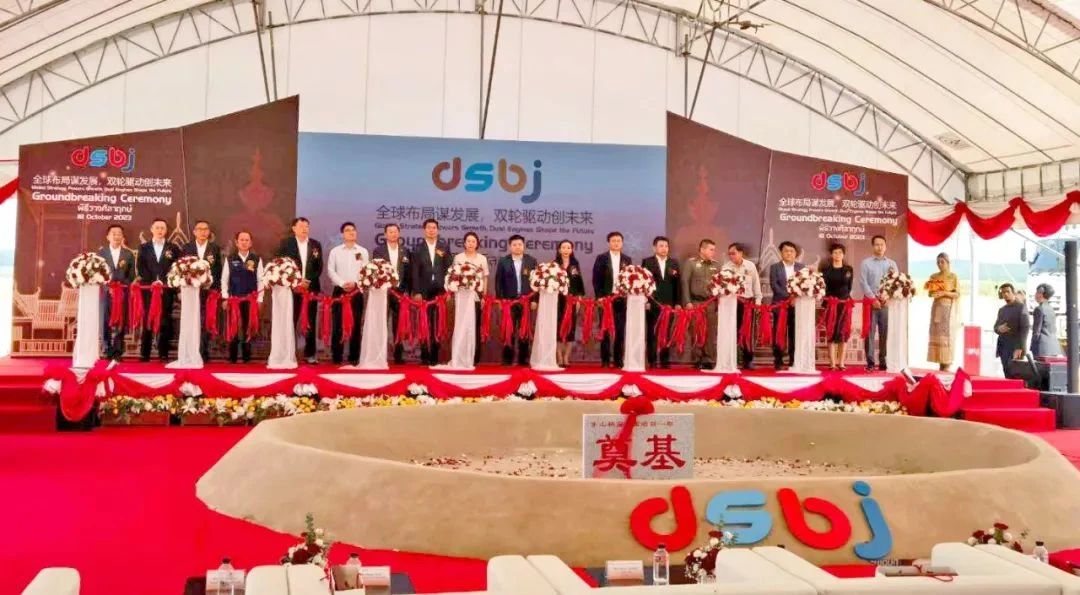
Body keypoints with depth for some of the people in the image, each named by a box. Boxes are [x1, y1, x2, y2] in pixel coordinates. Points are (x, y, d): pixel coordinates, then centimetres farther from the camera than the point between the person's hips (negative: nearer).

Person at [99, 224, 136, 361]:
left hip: (122, 293, 0)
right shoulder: (101, 253, 8)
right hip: (105, 292, 0)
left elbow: (131, 276, 9)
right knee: (105, 323, -1)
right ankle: (107, 351, 7)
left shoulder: (129, 254, 9)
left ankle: (118, 352, 2)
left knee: (121, 323, -2)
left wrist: (123, 286, -3)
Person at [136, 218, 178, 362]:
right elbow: (140, 268, 3)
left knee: (165, 322, -1)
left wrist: (162, 281, -10)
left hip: (166, 290, 0)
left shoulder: (173, 248, 10)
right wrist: (152, 282, -10)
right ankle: (144, 354, 2)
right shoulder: (143, 248, 12)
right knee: (147, 321, -1)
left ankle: (163, 354, 3)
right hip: (148, 289, 0)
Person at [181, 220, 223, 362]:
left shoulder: (215, 248, 7)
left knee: (206, 323, -1)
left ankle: (204, 354, 4)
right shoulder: (186, 248, 9)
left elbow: (218, 270, 4)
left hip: (209, 290, -1)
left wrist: (216, 288, -5)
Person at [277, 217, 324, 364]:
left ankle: (310, 354, 11)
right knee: (290, 322, -1)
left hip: (311, 288, 2)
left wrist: (308, 281, -8)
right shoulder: (285, 244, 3)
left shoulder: (316, 245, 10)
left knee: (310, 323, 4)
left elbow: (319, 268, 7)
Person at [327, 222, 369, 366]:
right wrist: (342, 283, -12)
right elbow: (330, 270, 1)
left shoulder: (363, 251, 9)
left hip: (357, 291, 1)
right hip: (339, 290, -1)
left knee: (355, 325, 1)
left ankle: (354, 357, 7)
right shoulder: (335, 251, 7)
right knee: (337, 324, -3)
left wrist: (355, 283, -12)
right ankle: (337, 356, 3)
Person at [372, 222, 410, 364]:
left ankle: (398, 355, 10)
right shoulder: (378, 250, 2)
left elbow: (408, 273, 7)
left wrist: (406, 291, 0)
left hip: (400, 291, 2)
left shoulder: (405, 251, 8)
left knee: (398, 325, 5)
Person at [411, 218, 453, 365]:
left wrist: (444, 256, -13)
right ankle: (425, 356, 5)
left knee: (437, 324, 0)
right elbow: (415, 272, 2)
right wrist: (416, 292, -5)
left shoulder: (444, 248, 10)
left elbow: (450, 268, 4)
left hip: (440, 291, 1)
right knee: (425, 324, 0)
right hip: (424, 292, -1)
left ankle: (435, 356, 6)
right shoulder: (418, 249, 7)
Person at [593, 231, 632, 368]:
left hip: (622, 299, 2)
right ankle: (605, 360, 6)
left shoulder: (627, 260, 11)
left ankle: (618, 360, 8)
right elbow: (596, 279, 0)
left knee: (620, 330, 2)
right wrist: (599, 297, -9)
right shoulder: (601, 258, 3)